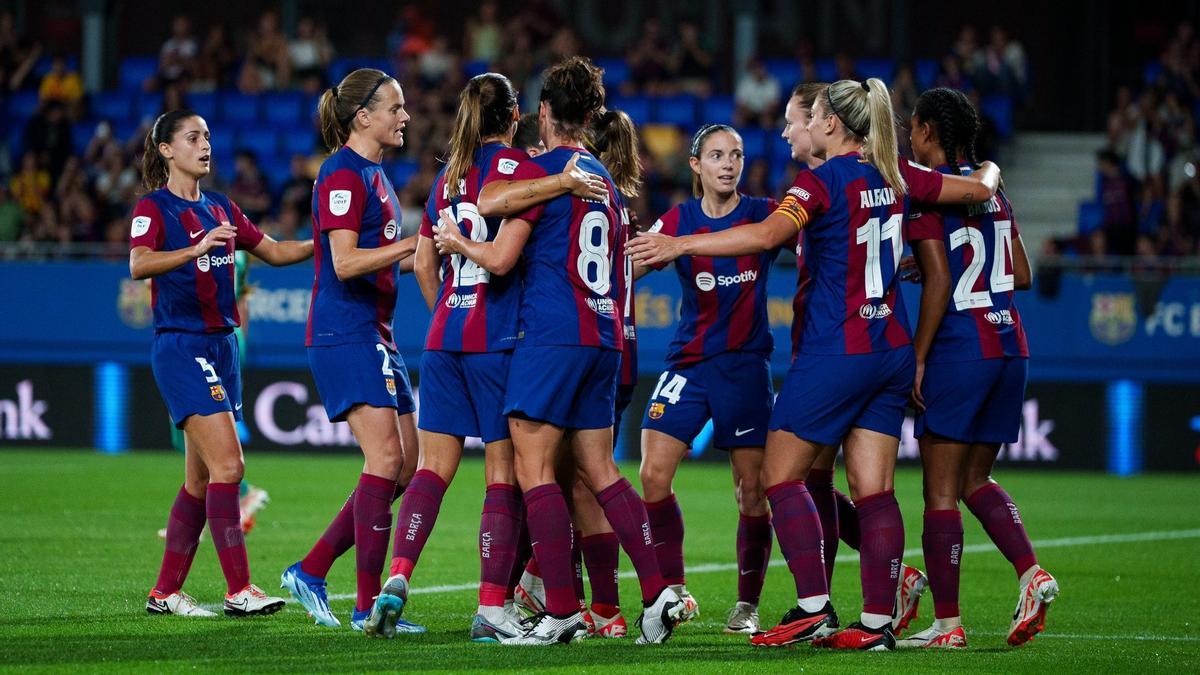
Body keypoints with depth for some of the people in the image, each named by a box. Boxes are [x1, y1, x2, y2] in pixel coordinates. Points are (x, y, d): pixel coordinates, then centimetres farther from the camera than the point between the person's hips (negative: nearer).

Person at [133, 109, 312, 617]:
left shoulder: (220, 209, 16)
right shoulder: (154, 208, -7)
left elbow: (273, 251, 23)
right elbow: (139, 265, -24)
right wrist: (195, 250, -40)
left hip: (221, 347, 8)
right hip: (181, 348, -8)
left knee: (201, 479, 8)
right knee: (227, 463, -17)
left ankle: (166, 592, 15)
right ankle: (240, 590, -18)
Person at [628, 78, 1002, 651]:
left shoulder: (822, 180, -12)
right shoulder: (894, 177, 8)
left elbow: (767, 235, -28)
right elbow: (978, 189, 20)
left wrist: (679, 244, -28)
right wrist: (989, 172, 43)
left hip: (835, 352, -7)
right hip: (891, 351, 7)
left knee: (781, 476, 2)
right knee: (874, 491, 5)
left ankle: (813, 608, -6)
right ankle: (877, 621, -1)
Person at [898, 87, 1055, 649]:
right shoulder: (993, 191, 13)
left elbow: (939, 282, -15)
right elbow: (1022, 276, 16)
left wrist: (918, 359, -11)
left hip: (958, 349, -7)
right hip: (1009, 347, 7)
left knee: (941, 489, -1)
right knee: (976, 481, 17)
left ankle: (947, 623, -2)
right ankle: (1031, 571, -4)